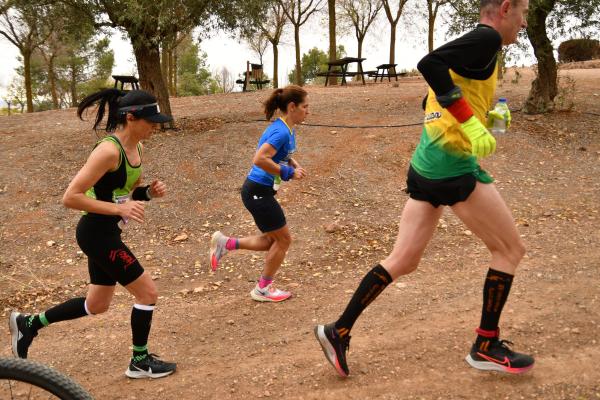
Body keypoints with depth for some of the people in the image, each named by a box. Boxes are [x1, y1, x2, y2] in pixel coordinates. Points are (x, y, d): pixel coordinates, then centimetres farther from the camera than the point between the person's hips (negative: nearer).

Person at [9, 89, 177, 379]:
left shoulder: (136, 147, 4)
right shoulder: (109, 150, -23)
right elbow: (70, 197, -24)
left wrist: (150, 191, -4)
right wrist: (119, 209, -28)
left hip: (106, 233, 9)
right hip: (97, 233, -9)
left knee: (97, 305, 20)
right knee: (147, 293, -1)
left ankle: (29, 324, 35)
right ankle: (140, 362, 18)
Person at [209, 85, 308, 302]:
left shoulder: (286, 129, 9)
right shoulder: (281, 132, -21)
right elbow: (260, 159, -32)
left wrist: (294, 164, 8)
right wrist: (288, 173, -22)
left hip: (259, 191, 10)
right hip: (258, 192, -10)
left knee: (273, 240, 18)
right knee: (283, 239, 6)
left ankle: (225, 243, 19)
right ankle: (263, 289, 21)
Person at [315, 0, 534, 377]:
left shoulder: (472, 44, 21)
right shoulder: (487, 39, -8)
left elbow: (436, 101, 28)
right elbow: (430, 63, -25)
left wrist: (484, 111, 21)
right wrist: (471, 122, -26)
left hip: (426, 165, 9)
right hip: (453, 165, -9)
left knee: (403, 261, 12)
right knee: (511, 249, 7)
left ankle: (339, 330, 15)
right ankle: (487, 347, 16)